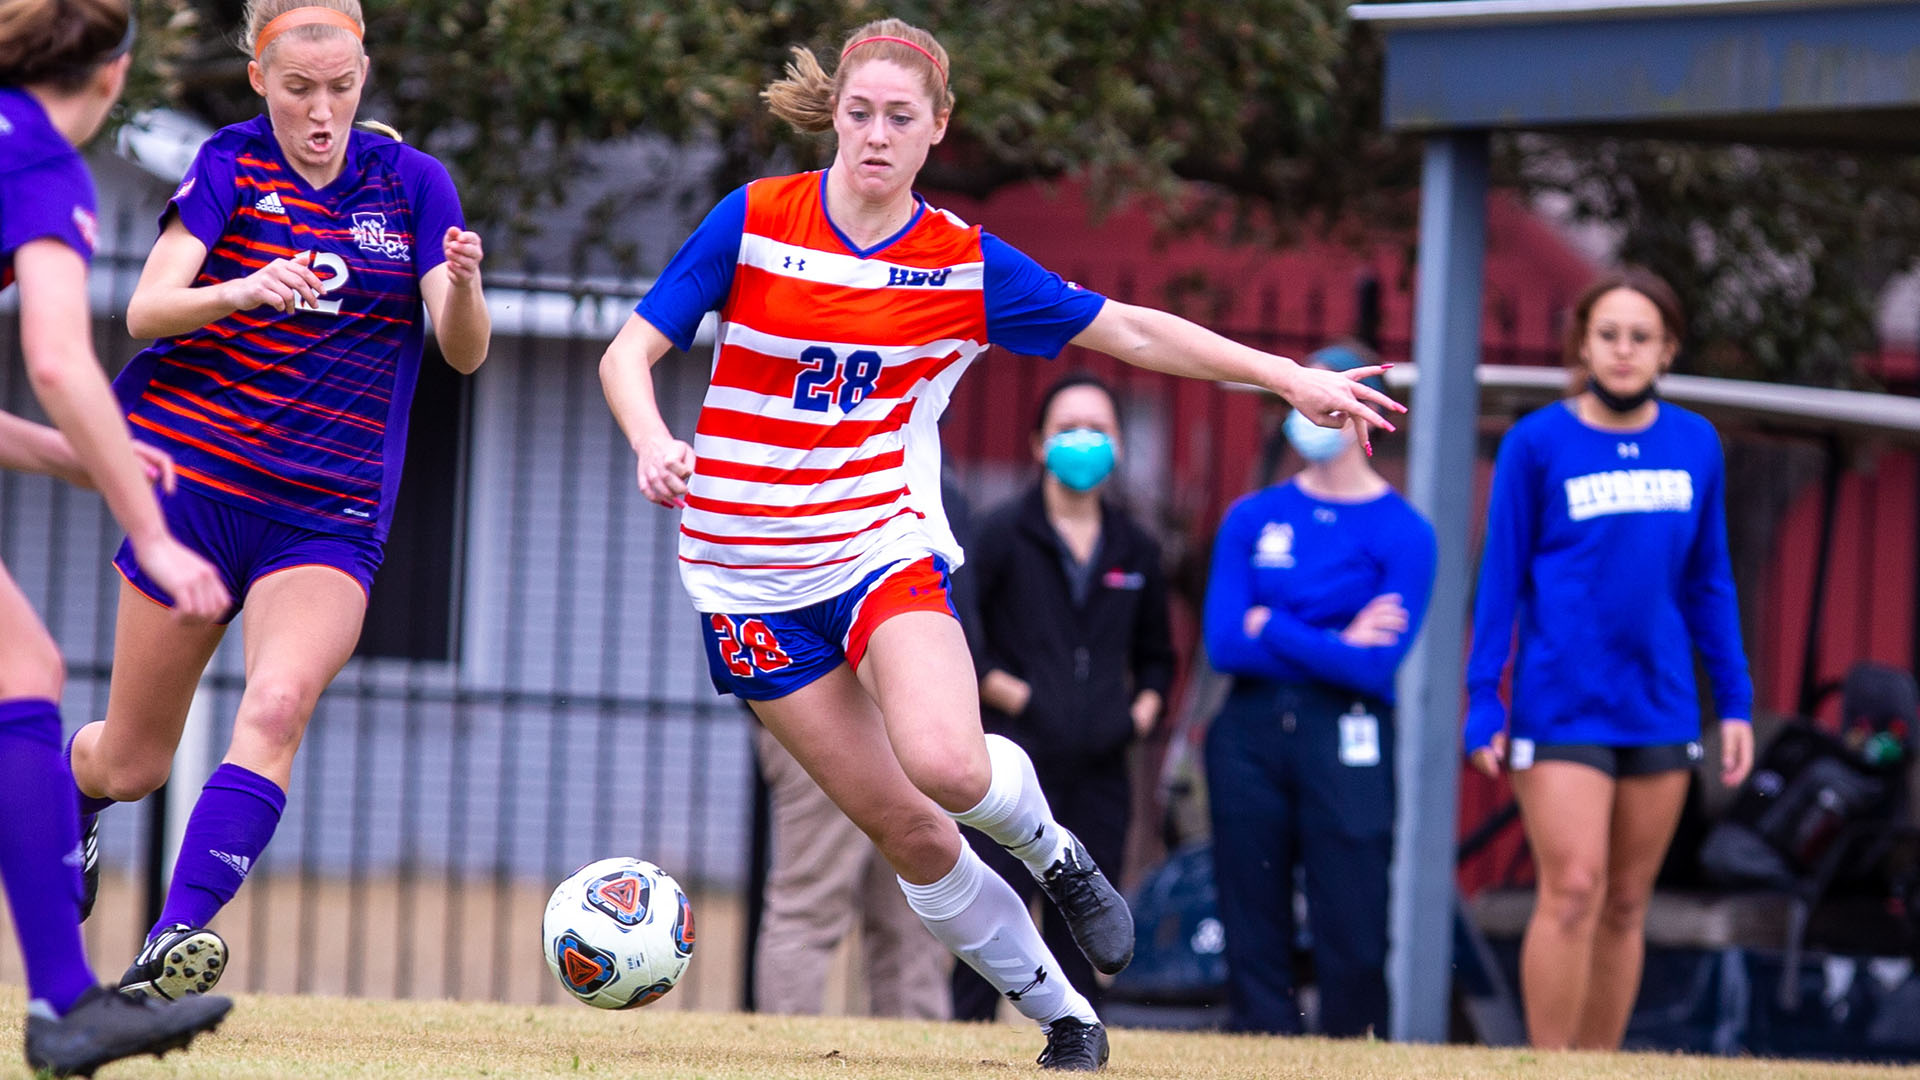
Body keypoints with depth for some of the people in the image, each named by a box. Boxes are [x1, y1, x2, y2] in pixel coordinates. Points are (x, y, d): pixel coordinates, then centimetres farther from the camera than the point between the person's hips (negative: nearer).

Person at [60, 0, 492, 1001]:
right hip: (195, 481, 0)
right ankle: (63, 799, 43)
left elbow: (462, 352, -5)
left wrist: (463, 286, -27)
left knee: (278, 703, -27)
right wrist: (242, 292, -33)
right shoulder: (229, 167, -2)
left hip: (330, 519, 0)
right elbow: (147, 308, -13)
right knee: (131, 764, 7)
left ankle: (173, 942, -34)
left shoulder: (413, 183, 3)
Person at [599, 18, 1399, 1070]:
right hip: (753, 575, 0)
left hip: (882, 542, 0)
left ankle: (1051, 849, 6)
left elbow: (1128, 330, 7)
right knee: (909, 834, -3)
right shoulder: (753, 222, -4)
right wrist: (652, 441, -24)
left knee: (948, 765, -29)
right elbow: (628, 353, -3)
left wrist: (1290, 376, 4)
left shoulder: (965, 264, -1)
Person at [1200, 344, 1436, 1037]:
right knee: (1253, 935, 3)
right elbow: (1223, 642, 0)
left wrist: (1269, 627, -5)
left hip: (1347, 745, -3)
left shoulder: (1403, 532, 0)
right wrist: (1335, 642, -8)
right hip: (1249, 737, 3)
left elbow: (1378, 667, -10)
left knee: (1353, 941, -8)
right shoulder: (1252, 518, 11)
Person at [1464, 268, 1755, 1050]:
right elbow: (1500, 578, -1)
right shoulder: (1536, 444, -3)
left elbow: (1709, 584, 13)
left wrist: (1735, 702, 10)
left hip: (1660, 711, 4)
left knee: (1626, 906, 7)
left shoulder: (1695, 445, 8)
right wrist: (1484, 704, -6)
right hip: (1562, 710, -4)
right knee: (1573, 892, -13)